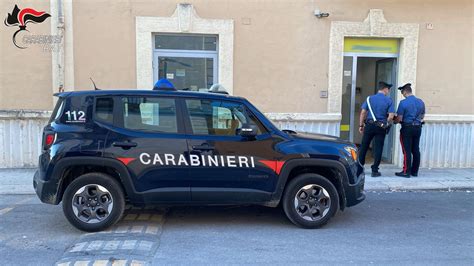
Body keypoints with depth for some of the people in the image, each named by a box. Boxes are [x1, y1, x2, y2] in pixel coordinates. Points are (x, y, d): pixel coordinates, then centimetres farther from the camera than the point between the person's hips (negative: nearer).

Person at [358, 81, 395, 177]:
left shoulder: (370, 98, 3)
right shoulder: (388, 100, -2)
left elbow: (363, 112, -1)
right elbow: (391, 116, -8)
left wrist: (361, 125, 5)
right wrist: (386, 124, 9)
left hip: (369, 125, 2)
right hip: (381, 127, -1)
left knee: (363, 147, 10)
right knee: (378, 149, 4)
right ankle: (375, 171, 7)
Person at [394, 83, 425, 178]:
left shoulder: (403, 102, -13)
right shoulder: (421, 102, 6)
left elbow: (399, 119, -13)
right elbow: (422, 116, 17)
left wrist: (394, 120, 7)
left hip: (407, 128, -6)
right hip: (418, 128, 6)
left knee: (407, 151, -1)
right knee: (416, 150, 11)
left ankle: (406, 172, 1)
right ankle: (414, 171, 18)